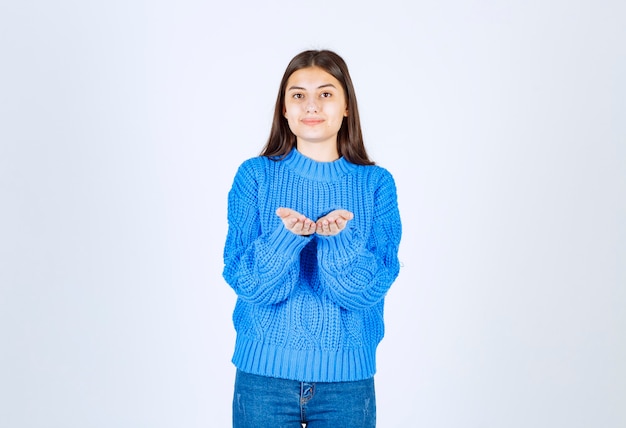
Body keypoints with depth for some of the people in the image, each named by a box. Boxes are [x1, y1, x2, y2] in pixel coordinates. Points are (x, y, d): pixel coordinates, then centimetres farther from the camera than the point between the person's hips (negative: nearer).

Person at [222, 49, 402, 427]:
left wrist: (338, 238, -27)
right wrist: (286, 235, -27)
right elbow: (248, 284, -10)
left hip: (347, 375, 0)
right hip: (264, 371, 0)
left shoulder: (376, 183, -2)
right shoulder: (255, 175, -3)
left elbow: (370, 289, -10)